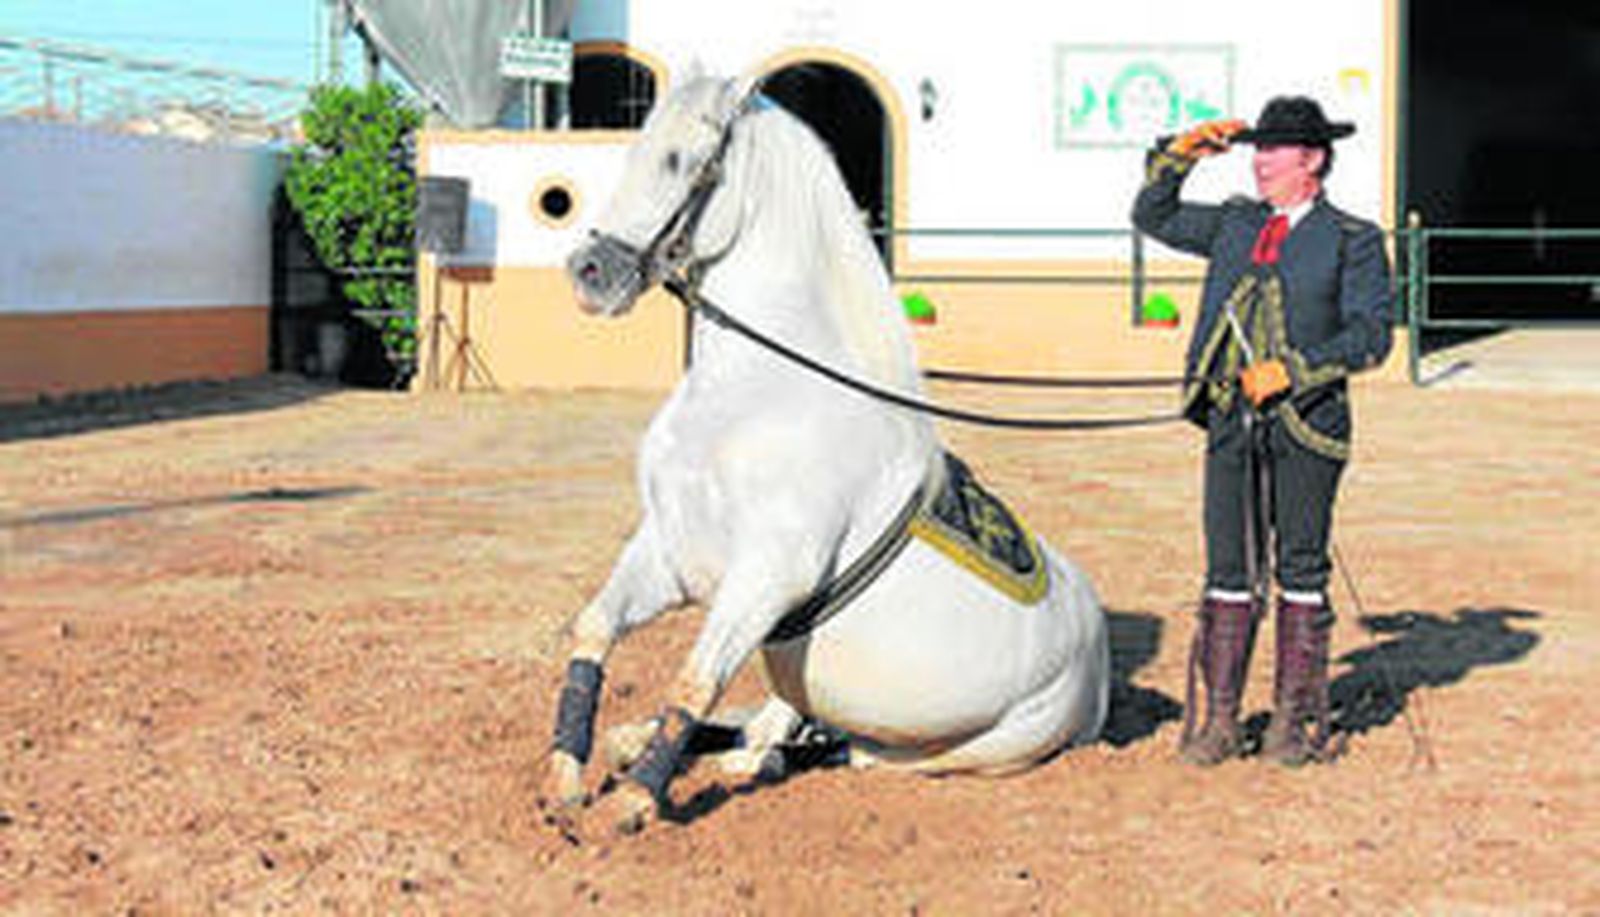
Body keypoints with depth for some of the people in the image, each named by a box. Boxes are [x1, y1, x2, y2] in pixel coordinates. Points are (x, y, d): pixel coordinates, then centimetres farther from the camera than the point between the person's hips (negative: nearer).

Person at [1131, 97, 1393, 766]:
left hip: (1305, 425, -4)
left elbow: (1370, 334, -6)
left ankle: (1294, 720, 11)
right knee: (1229, 571, 4)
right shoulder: (1234, 224, 15)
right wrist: (1181, 155, 9)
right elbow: (1152, 217, 22)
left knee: (1300, 572, 2)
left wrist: (1292, 370, -15)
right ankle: (1220, 720, 9)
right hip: (1231, 421, 4)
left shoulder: (1352, 241, 2)